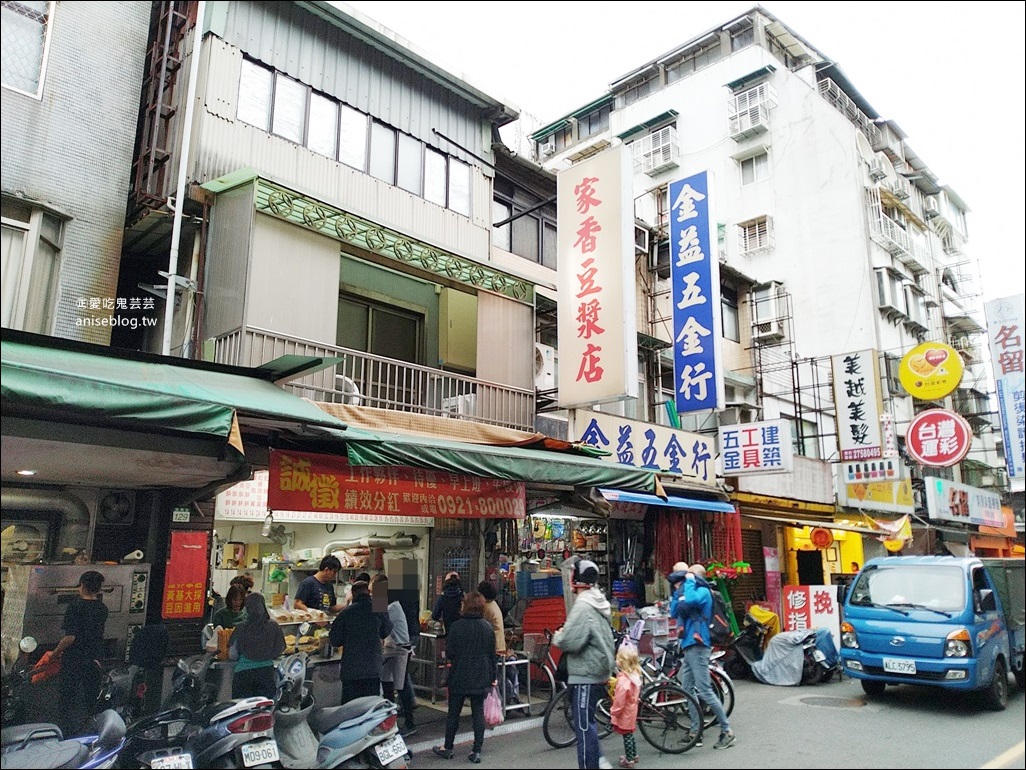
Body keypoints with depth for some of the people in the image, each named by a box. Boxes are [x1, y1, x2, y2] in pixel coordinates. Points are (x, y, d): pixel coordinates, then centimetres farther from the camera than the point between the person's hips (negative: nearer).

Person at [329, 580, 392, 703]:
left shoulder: (346, 612, -8)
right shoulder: (379, 610, -2)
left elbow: (335, 641, -3)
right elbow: (386, 632, 14)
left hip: (351, 669, -2)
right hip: (373, 669, 2)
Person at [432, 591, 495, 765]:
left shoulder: (457, 626, -13)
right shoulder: (488, 627, 0)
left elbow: (449, 653, -11)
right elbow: (492, 654, 5)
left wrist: (449, 658, 12)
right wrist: (493, 676, 13)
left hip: (460, 677, -3)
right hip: (481, 678, 3)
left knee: (454, 712, 10)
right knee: (478, 713, 8)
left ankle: (447, 748, 22)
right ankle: (477, 751, 8)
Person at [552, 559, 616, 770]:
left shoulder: (583, 606, -20)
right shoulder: (598, 603, 12)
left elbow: (570, 642, -26)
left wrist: (557, 636, -6)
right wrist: (564, 634, 11)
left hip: (585, 674, -10)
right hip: (597, 671, 10)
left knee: (584, 725, -1)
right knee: (586, 721, 20)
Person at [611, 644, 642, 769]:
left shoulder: (623, 680, -29)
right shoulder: (635, 675, -2)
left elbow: (620, 700, -26)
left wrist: (613, 711, -13)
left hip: (625, 713, -9)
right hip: (631, 710, 9)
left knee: (627, 736, 5)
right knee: (629, 735, 23)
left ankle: (629, 760, 16)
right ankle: (633, 755, 35)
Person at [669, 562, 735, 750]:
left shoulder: (702, 591, -8)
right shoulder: (690, 592, 19)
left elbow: (689, 601, -30)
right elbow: (674, 612, 12)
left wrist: (689, 581, -14)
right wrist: (678, 590, 6)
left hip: (697, 646, -9)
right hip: (687, 646, 10)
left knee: (704, 692, -8)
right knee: (688, 691, 10)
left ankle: (727, 731, 1)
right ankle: (695, 733, 16)